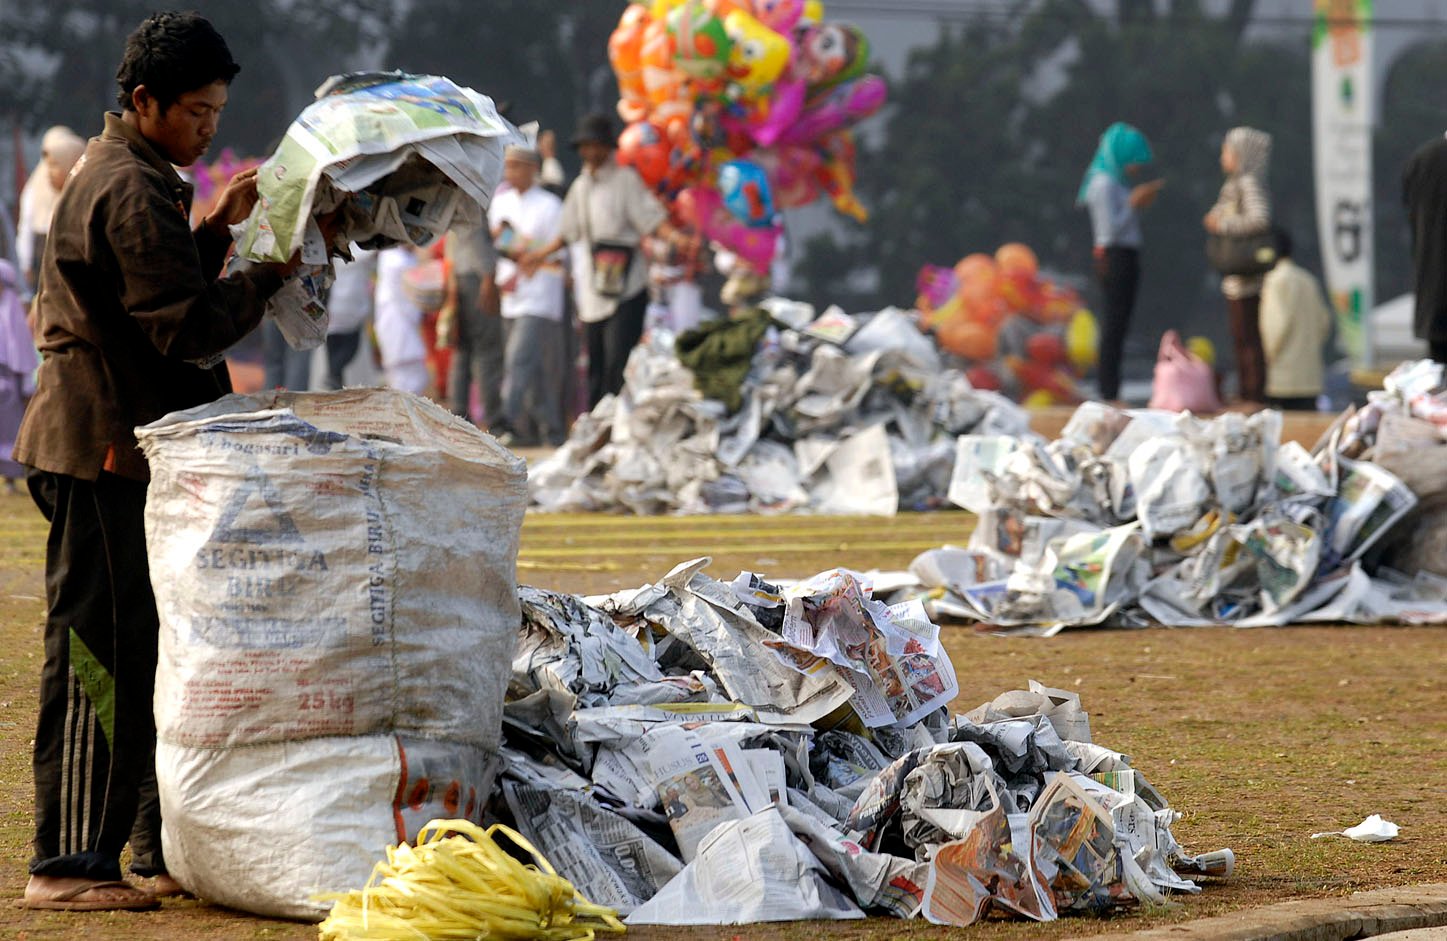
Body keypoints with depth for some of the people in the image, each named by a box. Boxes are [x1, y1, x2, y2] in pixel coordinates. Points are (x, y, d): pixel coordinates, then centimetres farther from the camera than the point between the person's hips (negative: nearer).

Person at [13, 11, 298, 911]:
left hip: (122, 446, 11)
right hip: (106, 443, -11)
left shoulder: (112, 172, 18)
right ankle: (67, 863, -7)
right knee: (101, 652, -9)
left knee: (150, 650, 12)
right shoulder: (133, 192, -16)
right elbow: (187, 329, -21)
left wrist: (218, 228, 11)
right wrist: (274, 272, -13)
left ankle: (162, 848, 17)